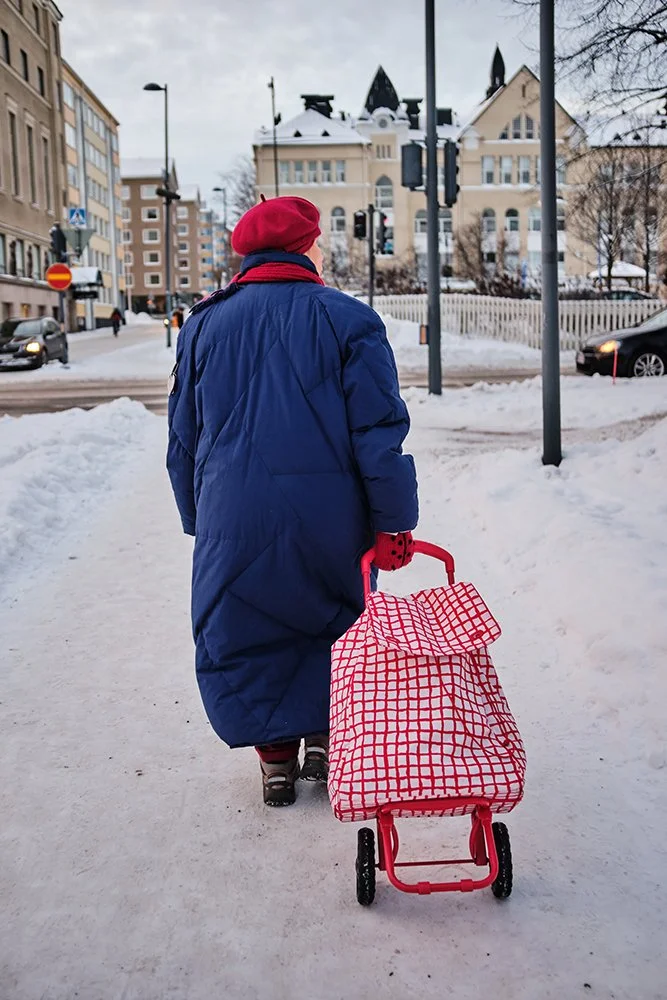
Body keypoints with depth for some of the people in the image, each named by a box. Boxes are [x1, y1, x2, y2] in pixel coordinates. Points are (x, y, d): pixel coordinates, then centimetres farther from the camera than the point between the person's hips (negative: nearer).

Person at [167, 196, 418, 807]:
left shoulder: (205, 324, 6)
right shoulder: (348, 320, -4)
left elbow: (184, 439, 11)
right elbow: (379, 434, -8)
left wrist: (199, 520, 20)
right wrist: (395, 523, -3)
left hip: (236, 521, 2)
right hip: (331, 520, -1)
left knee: (247, 636, 15)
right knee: (333, 622, 21)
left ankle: (276, 759, 22)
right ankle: (324, 742, 25)